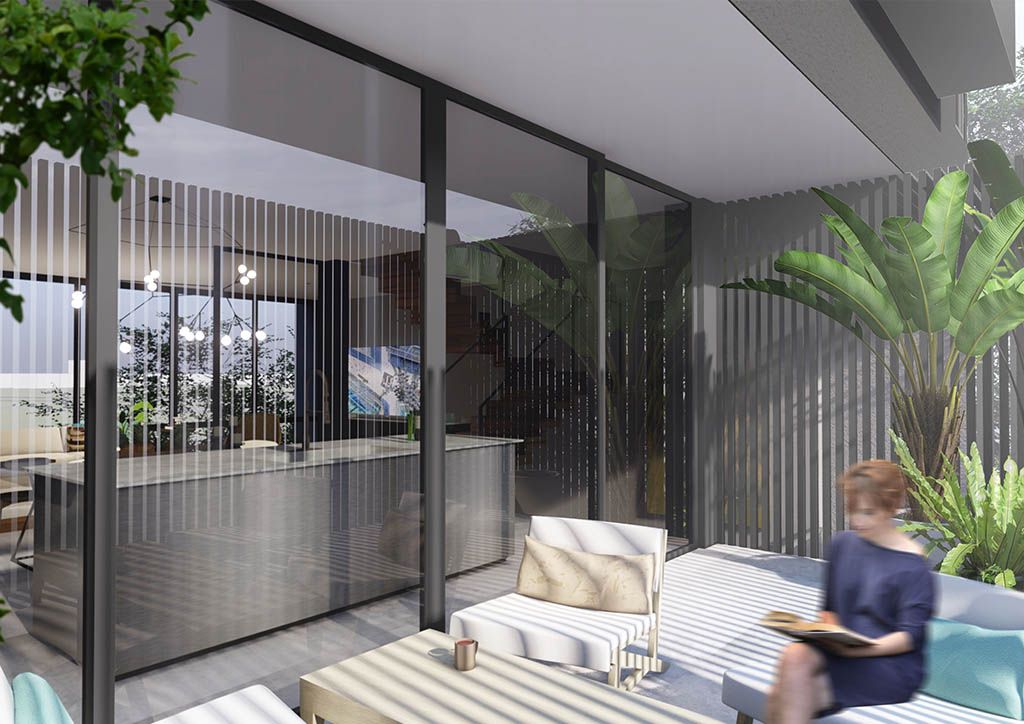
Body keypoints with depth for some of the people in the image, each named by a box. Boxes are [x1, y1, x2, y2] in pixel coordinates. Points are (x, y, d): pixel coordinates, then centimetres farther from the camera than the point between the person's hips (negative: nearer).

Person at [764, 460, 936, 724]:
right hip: (845, 650, 5)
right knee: (794, 655, -30)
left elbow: (910, 636, -10)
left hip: (893, 665, -5)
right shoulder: (842, 543, 10)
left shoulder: (913, 565, -7)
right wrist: (827, 624, -5)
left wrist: (858, 650, -24)